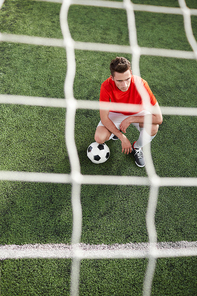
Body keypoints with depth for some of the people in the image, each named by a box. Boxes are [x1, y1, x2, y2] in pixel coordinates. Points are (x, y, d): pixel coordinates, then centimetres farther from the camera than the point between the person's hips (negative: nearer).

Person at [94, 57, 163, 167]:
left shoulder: (141, 84, -33)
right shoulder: (106, 86, -30)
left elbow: (159, 118, -34)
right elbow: (104, 118, -24)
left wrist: (130, 119, -32)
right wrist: (123, 138, -27)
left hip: (137, 114, 0)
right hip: (116, 113, 1)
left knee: (153, 127, -33)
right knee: (99, 137, -24)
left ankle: (137, 147, 1)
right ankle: (115, 131, 14)